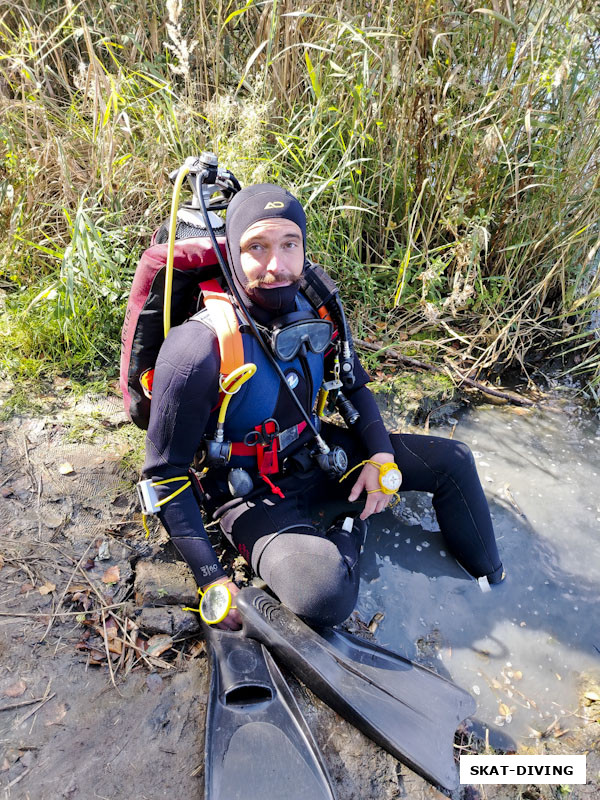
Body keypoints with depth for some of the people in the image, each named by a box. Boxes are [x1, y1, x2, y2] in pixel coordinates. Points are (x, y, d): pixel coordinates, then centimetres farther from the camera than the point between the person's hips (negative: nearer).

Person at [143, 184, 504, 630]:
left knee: (453, 460, 4)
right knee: (326, 592, -34)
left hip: (318, 453, 6)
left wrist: (381, 455, -5)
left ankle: (497, 588, 28)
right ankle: (350, 525, 2)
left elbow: (354, 386, 9)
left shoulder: (315, 310, -9)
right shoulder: (200, 349, -28)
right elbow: (166, 474, -20)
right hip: (252, 491, -5)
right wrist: (211, 578, -22)